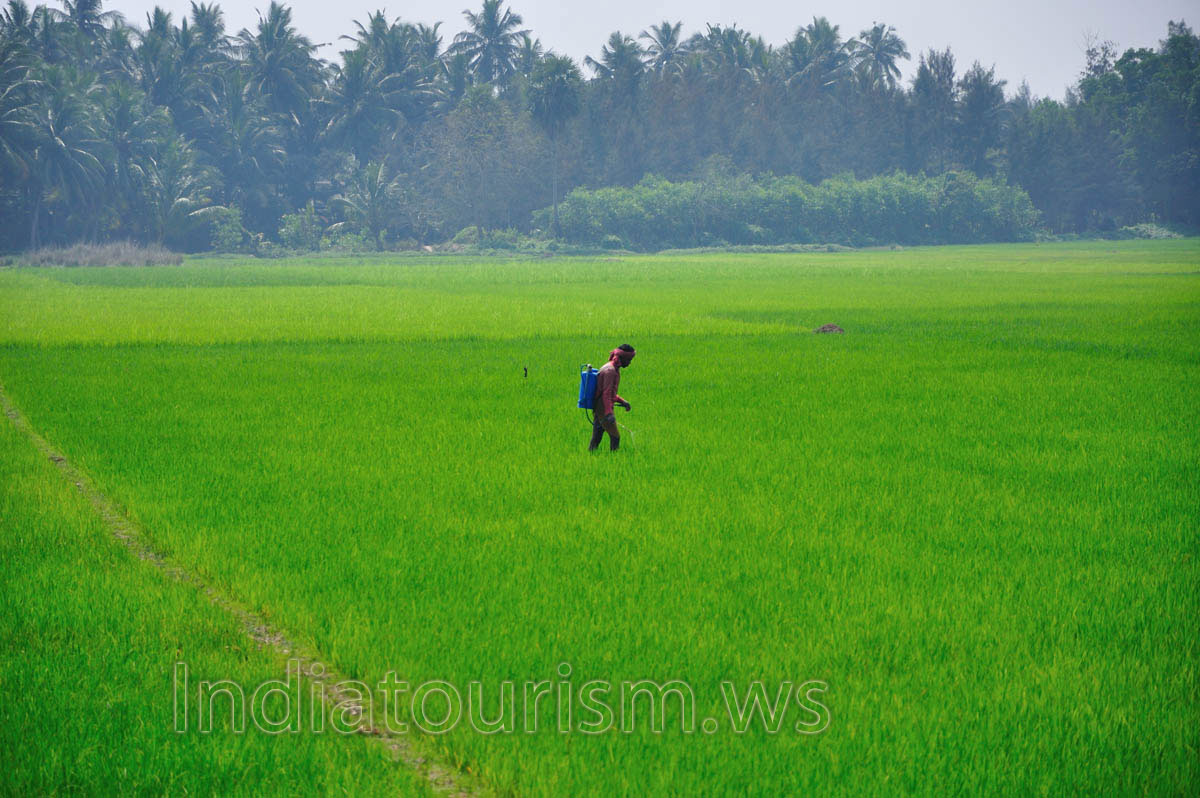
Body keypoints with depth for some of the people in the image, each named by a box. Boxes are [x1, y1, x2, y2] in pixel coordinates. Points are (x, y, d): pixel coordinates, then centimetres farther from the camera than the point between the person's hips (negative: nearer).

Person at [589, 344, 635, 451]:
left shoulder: (614, 369, 16)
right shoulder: (610, 370, -16)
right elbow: (606, 393, -23)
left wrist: (622, 401, 16)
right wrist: (609, 413, -30)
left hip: (597, 410, 10)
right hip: (603, 409, -10)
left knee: (596, 438, 9)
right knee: (615, 436, -5)